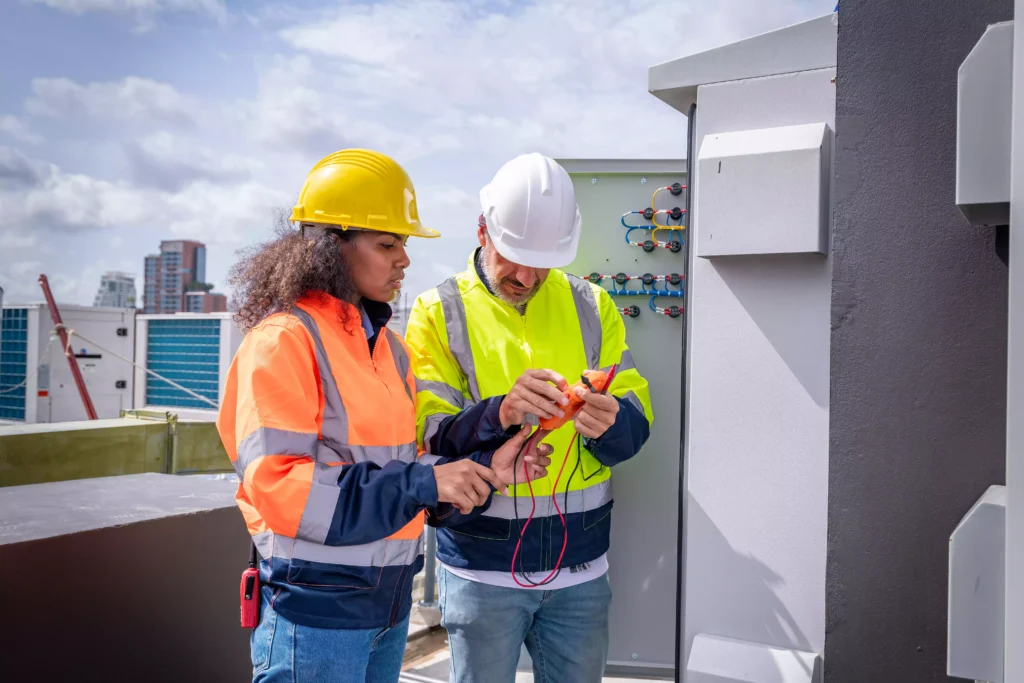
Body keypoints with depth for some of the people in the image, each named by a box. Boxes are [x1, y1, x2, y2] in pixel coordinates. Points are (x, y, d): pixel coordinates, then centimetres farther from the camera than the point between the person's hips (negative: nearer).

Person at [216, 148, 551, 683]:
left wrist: (482, 471, -2)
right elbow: (279, 487, -23)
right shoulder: (283, 340, -15)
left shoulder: (386, 343, 10)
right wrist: (421, 484, -26)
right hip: (317, 612, -7)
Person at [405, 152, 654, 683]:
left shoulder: (591, 306, 5)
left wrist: (609, 424, -22)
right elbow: (427, 436, -11)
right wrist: (499, 414, -30)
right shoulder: (439, 312, -4)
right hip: (481, 566, -2)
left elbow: (637, 426, 1)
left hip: (580, 565, 3)